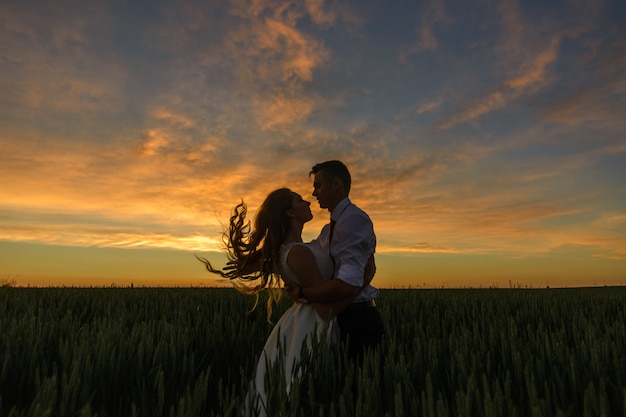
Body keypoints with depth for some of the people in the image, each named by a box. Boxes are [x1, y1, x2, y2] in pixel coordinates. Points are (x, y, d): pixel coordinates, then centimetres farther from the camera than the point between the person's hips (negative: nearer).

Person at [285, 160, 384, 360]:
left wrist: (302, 293, -16)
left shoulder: (355, 219, -18)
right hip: (340, 318, 9)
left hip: (356, 321, -9)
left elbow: (348, 285, -28)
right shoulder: (328, 230, 13)